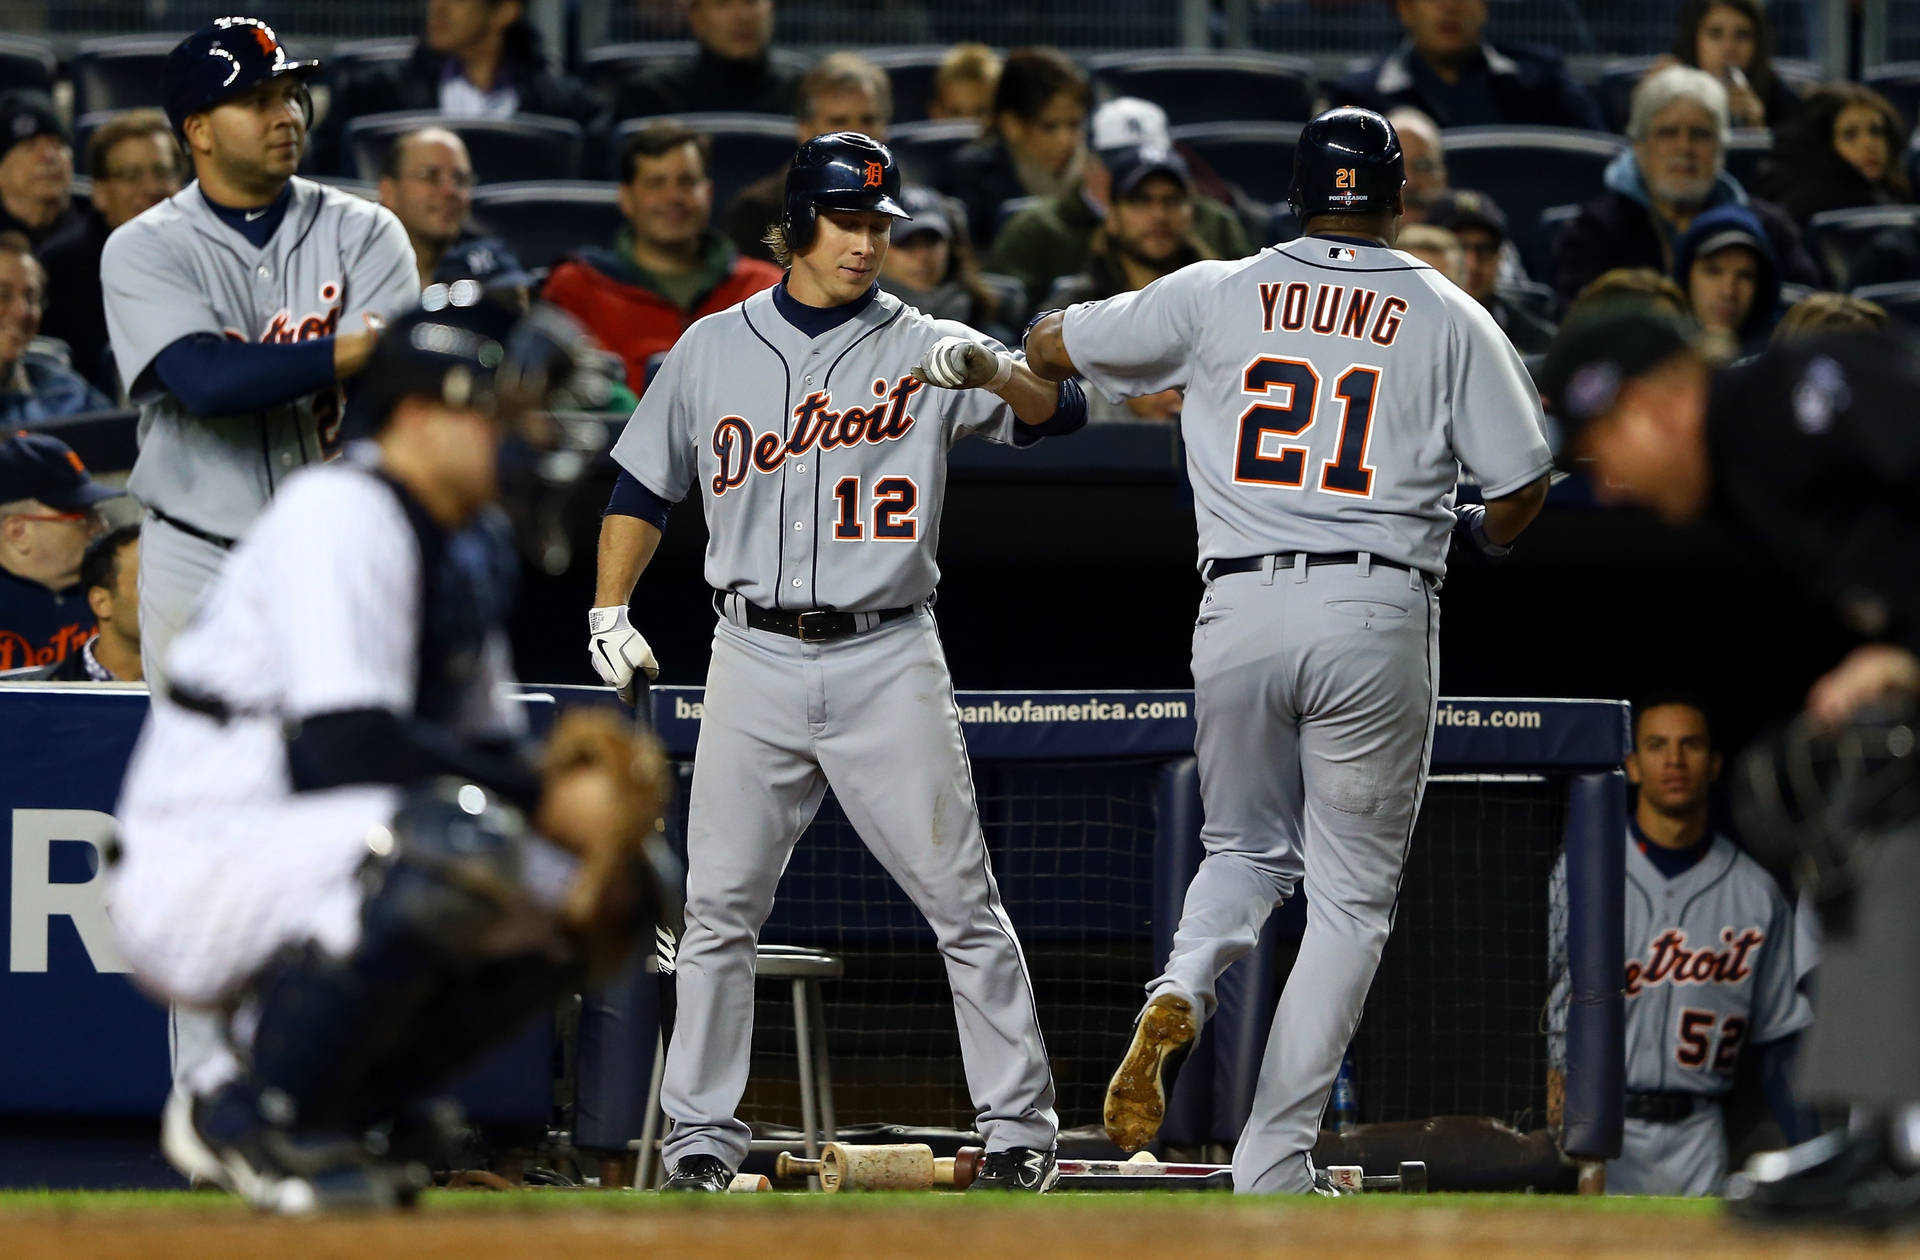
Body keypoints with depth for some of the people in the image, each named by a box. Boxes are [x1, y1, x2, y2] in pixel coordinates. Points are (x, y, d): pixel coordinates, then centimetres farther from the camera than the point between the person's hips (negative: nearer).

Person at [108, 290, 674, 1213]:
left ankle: (339, 1105, 7)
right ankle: (247, 1115, -18)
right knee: (462, 843, -35)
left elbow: (486, 747, 15)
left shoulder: (475, 541, 15)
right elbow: (347, 746, -26)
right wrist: (549, 801, -23)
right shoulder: (342, 514, -16)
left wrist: (561, 771, -8)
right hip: (191, 869, -10)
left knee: (625, 884, 4)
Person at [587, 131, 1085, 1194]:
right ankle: (702, 1135, 7)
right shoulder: (711, 350, 9)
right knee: (718, 907, 0)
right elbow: (644, 487, 18)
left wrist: (991, 370, -33)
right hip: (754, 659, 2)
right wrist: (608, 612, 8)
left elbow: (1059, 410, -13)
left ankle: (1019, 1125, 4)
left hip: (887, 659, -2)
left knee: (962, 902, -2)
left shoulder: (922, 350, 1)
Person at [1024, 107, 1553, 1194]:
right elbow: (1523, 488, 2)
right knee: (1352, 895, 8)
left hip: (1239, 613, 2)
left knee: (1247, 848, 23)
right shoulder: (1452, 319, 4)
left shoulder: (1216, 296, 6)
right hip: (1379, 615, -2)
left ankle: (1182, 992, -10)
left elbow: (1048, 347, 14)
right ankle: (1275, 1166, 1)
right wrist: (1474, 535, 25)